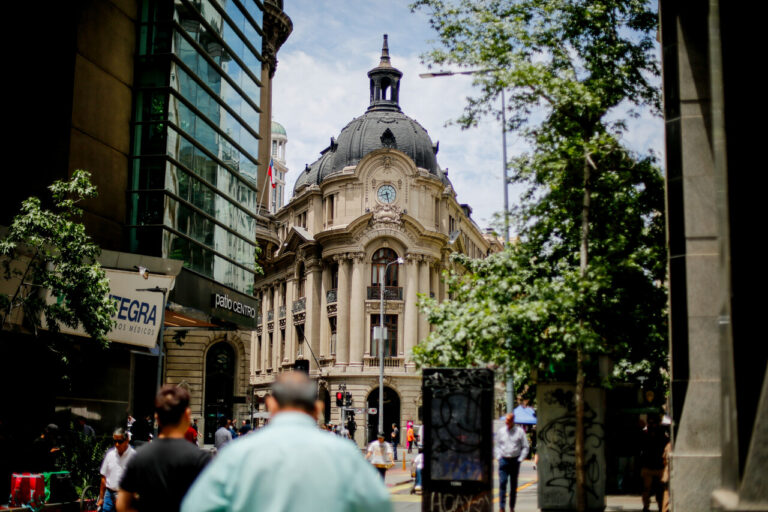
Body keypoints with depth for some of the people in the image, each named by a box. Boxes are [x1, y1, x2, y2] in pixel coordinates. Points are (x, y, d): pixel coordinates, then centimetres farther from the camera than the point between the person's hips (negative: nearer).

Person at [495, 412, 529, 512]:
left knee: (514, 485, 7)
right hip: (503, 460, 1)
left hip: (515, 460, -1)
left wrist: (520, 459, -4)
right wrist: (499, 457, 3)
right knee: (502, 483, -10)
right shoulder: (500, 431, 7)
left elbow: (525, 447, 3)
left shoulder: (520, 431, 0)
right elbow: (497, 446, 15)